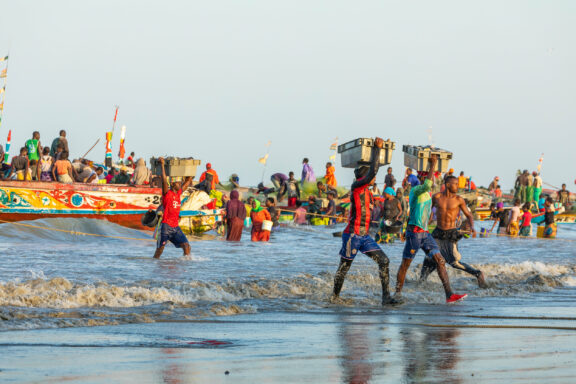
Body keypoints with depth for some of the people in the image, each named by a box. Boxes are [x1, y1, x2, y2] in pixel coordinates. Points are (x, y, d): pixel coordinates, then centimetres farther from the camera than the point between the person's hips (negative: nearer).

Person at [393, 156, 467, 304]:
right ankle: (398, 294, 17)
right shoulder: (416, 190, -11)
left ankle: (449, 294, -9)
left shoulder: (427, 193, 17)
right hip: (414, 232, -8)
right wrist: (433, 165, -25)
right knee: (406, 264, 4)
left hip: (425, 233, 8)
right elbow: (427, 185, -33)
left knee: (440, 261, -3)